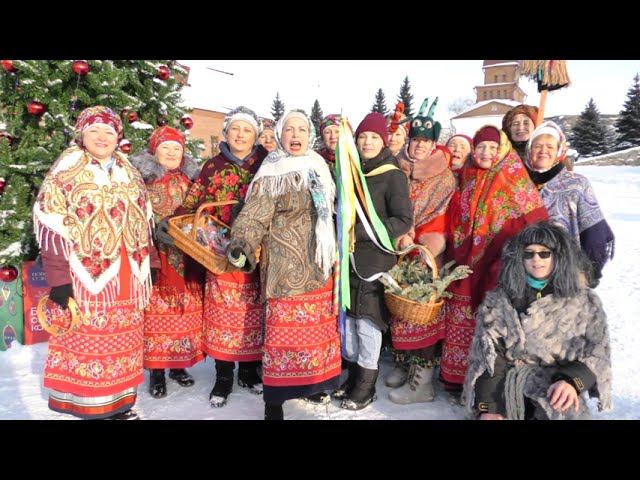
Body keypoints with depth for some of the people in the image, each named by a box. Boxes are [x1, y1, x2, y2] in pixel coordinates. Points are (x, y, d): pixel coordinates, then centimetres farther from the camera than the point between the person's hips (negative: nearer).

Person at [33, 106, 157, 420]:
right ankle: (90, 408, 16)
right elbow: (50, 226, -10)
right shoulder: (65, 172, -4)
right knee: (86, 341, 2)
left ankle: (119, 403, 24)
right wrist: (58, 277, -15)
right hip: (84, 276, -5)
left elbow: (143, 223, 18)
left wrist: (147, 262, 13)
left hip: (125, 276, 5)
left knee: (122, 341, 11)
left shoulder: (128, 174, 13)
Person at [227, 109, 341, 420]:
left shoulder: (318, 169, 13)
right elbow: (253, 216, -17)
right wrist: (242, 246, -33)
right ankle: (273, 404, 7)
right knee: (285, 329, -4)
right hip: (286, 267, -6)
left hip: (318, 266, 7)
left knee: (316, 328, 13)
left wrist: (333, 253, 26)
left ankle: (312, 383, 32)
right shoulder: (272, 175, -8)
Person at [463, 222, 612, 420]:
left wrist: (573, 380, -18)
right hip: (510, 388, -1)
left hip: (558, 397, 1)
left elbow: (598, 353, 3)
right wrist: (487, 406, -15)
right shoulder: (498, 300, 3)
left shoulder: (584, 300, 6)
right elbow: (487, 355, -2)